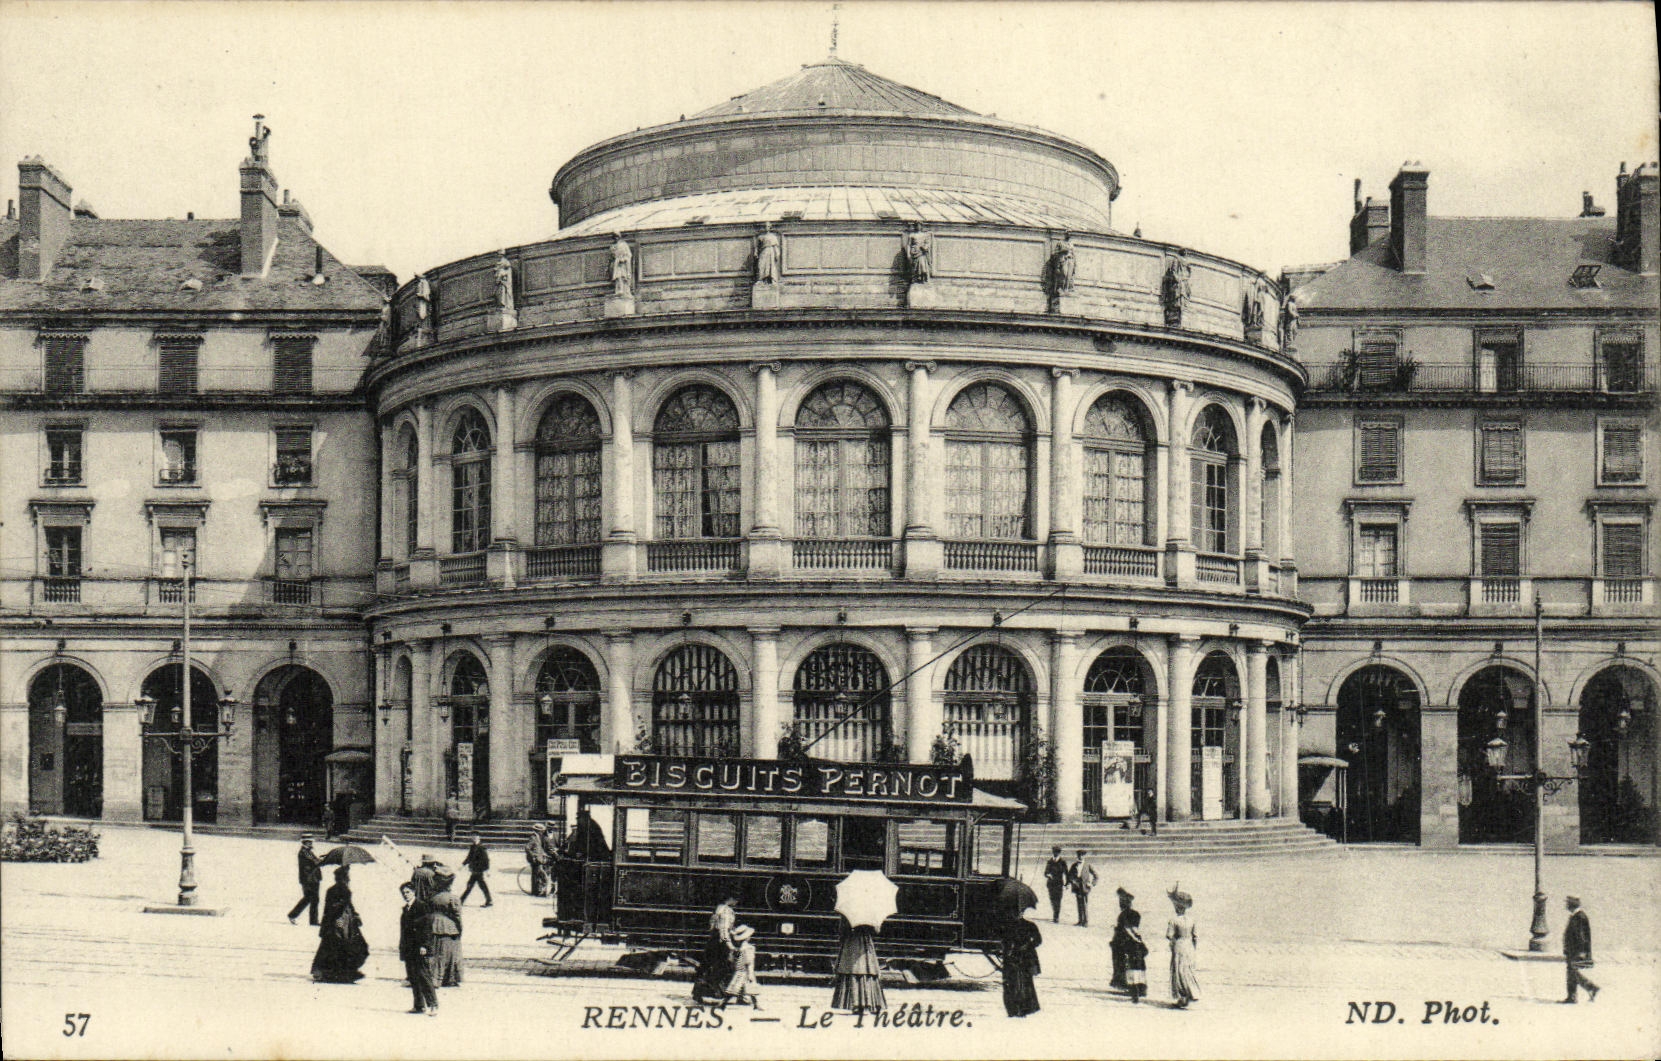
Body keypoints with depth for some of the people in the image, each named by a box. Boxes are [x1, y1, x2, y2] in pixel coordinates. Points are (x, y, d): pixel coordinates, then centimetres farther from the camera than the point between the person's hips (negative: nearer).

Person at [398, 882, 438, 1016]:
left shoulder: (422, 906, -6)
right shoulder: (405, 909, 18)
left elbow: (427, 927, -12)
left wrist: (424, 945, -19)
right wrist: (402, 948, 16)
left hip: (420, 949, -8)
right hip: (408, 950, 8)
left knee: (424, 976, -12)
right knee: (413, 978, 7)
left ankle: (433, 1006, -12)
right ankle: (419, 1006, 13)